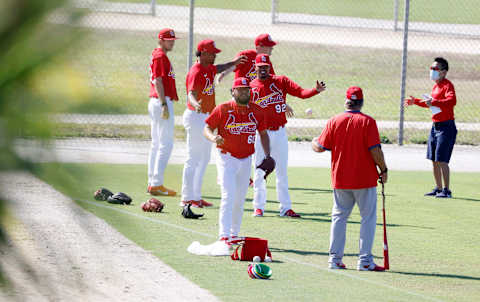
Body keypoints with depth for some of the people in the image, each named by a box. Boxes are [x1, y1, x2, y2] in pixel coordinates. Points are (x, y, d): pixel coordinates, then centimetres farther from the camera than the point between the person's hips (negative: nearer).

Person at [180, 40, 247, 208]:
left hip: (206, 117, 10)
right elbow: (191, 93, -36)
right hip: (195, 117, -10)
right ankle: (187, 198, -7)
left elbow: (218, 69, 36)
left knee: (204, 159, 15)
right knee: (193, 159, -9)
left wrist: (233, 63, 43)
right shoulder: (196, 72, -20)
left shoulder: (209, 68, 9)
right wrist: (195, 104, -56)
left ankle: (196, 197, 20)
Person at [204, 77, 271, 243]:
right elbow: (207, 128, -6)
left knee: (240, 200, 11)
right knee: (229, 197, -15)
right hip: (227, 159, -4)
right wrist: (213, 138, -29)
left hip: (246, 160, 5)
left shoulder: (256, 112, 4)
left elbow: (263, 133, 14)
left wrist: (268, 156, 4)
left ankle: (234, 235, 24)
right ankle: (224, 236, -16)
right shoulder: (223, 109, -8)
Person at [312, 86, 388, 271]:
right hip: (365, 179, -3)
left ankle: (335, 258, 10)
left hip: (340, 180, 3)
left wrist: (313, 143, 27)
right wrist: (383, 170, -1)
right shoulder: (367, 122, -9)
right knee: (368, 218, 4)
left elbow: (321, 147, 4)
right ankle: (365, 261, -1)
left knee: (339, 216, 13)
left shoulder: (334, 121, 0)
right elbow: (375, 150, -14)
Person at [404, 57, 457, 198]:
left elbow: (452, 100, -34)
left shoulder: (447, 85, -13)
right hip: (435, 127, 9)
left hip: (446, 127, -9)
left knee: (442, 160, -12)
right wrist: (415, 101, 31)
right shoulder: (435, 86, 14)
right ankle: (438, 188, 23)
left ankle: (446, 190, -9)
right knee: (434, 160, 13)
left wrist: (434, 102, -41)